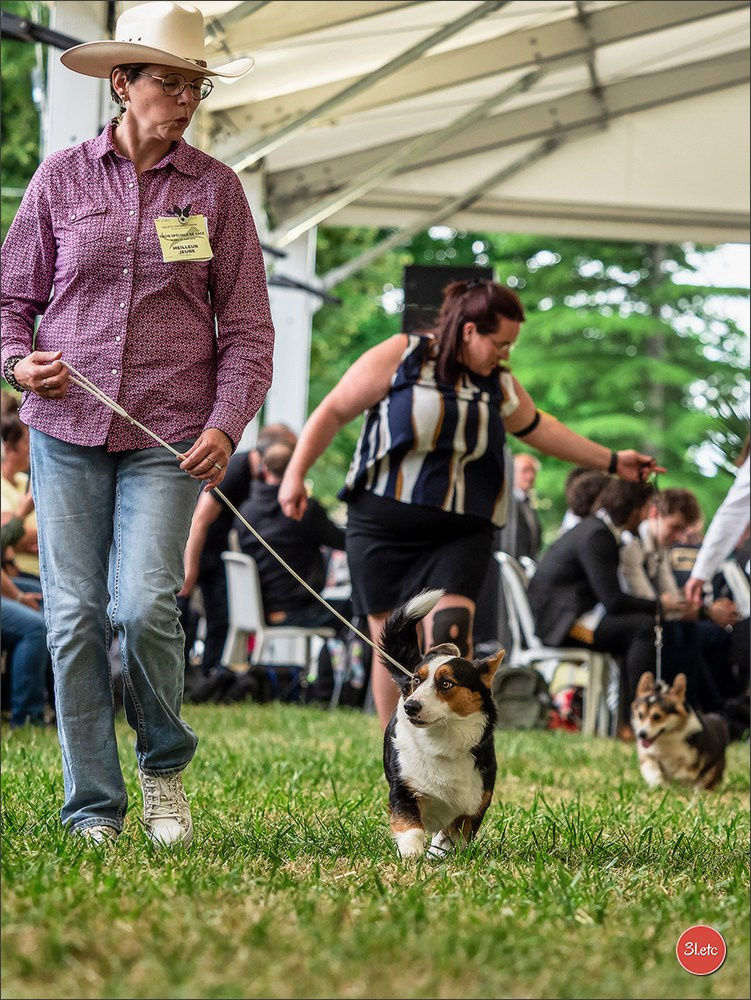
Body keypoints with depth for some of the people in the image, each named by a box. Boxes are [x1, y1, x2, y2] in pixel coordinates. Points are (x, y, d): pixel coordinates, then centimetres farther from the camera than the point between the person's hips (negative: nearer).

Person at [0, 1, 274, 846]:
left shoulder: (215, 188, 6)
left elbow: (247, 326, 7)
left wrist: (226, 425, -7)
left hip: (170, 435, -1)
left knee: (145, 604, -15)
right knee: (74, 614, -2)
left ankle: (164, 764, 12)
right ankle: (92, 810, 8)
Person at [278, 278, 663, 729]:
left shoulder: (500, 384, 9)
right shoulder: (400, 357, -4)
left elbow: (539, 428, 25)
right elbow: (335, 411, -1)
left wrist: (611, 461, 27)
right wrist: (296, 473, -7)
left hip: (462, 534, 2)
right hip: (384, 527, -2)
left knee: (449, 632, -20)